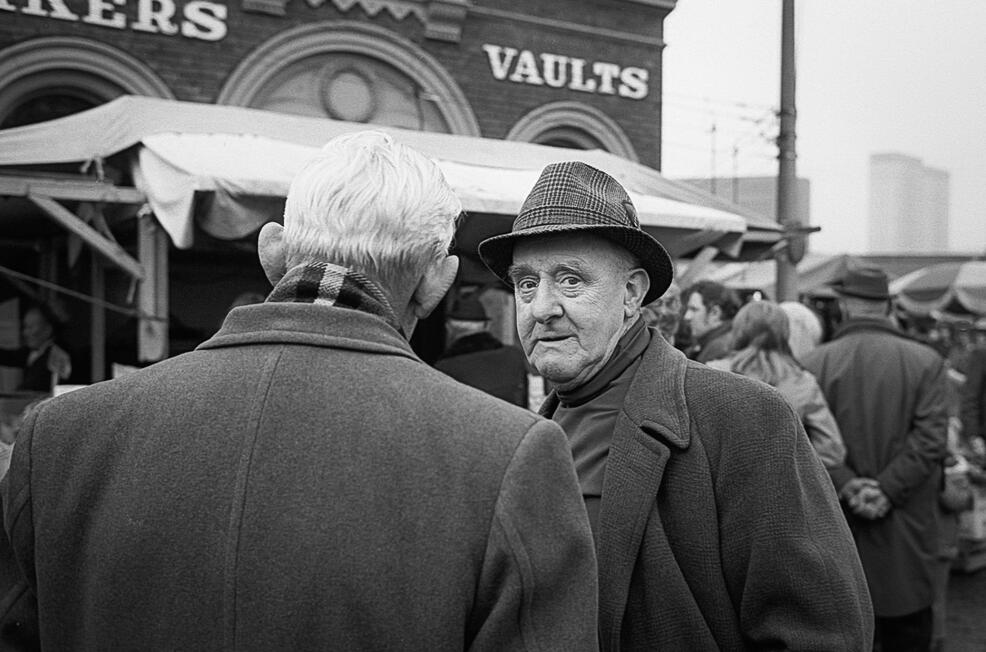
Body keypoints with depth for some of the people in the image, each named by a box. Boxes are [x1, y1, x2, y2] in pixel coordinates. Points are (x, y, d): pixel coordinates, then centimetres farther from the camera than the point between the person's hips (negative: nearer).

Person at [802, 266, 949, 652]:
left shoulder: (816, 362, -4)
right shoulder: (926, 361, -4)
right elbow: (931, 435, -12)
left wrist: (847, 486, -11)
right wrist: (888, 488, -12)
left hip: (837, 521, 0)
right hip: (906, 530, 0)